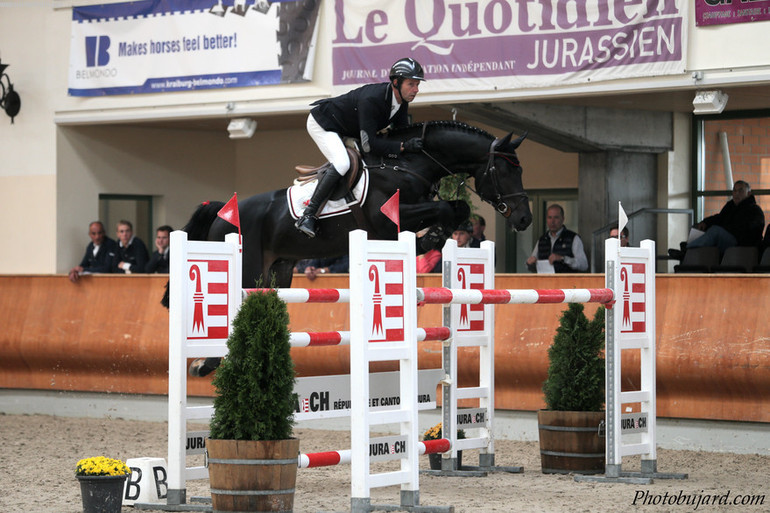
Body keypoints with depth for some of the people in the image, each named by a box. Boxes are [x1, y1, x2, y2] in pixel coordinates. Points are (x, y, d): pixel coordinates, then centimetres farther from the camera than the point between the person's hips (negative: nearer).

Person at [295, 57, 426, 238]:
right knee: (342, 164, -30)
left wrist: (413, 144, -20)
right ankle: (308, 215, -29)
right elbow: (369, 144, -39)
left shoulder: (401, 101, -11)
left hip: (347, 132, 10)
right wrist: (404, 146, -44)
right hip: (322, 123, -10)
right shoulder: (371, 99, -37)